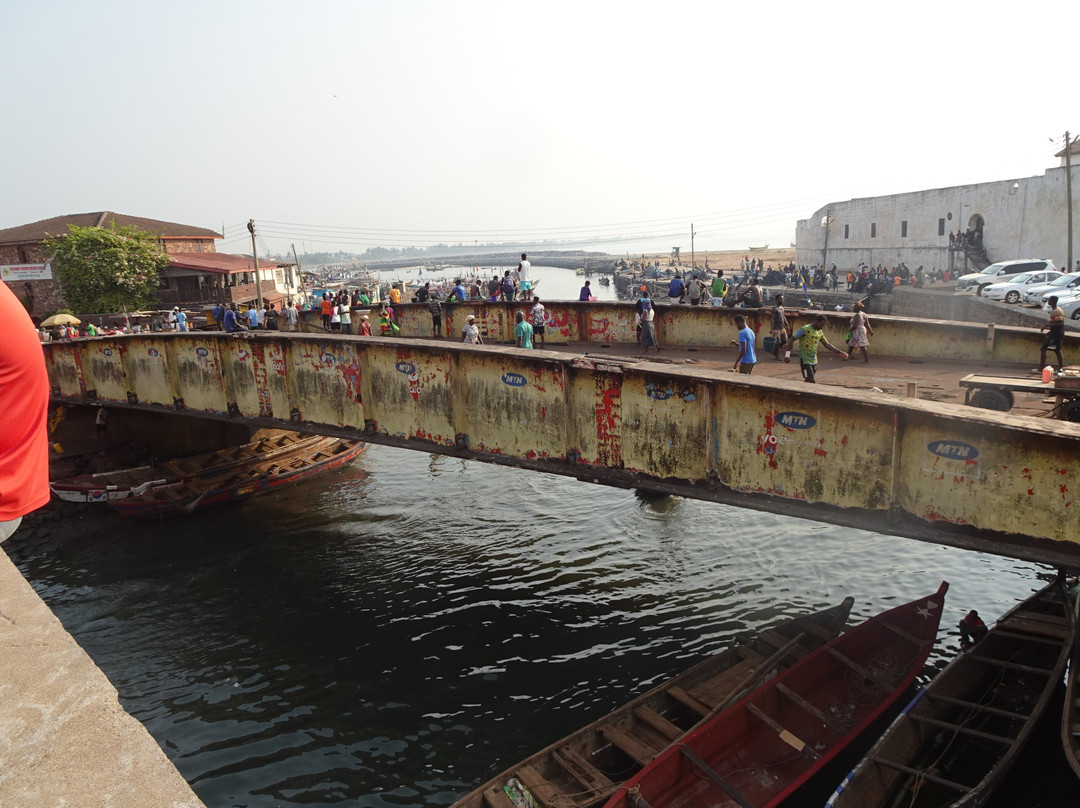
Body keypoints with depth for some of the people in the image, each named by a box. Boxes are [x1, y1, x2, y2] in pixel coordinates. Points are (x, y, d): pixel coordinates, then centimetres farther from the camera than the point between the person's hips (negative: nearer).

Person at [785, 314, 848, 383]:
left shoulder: (820, 332, 10)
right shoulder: (805, 329, -12)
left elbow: (827, 345, 19)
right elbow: (792, 339, -13)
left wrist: (840, 352, 12)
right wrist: (787, 354, -22)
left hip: (814, 361, 7)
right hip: (805, 360, -7)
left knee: (808, 381, 8)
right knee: (812, 382, -15)